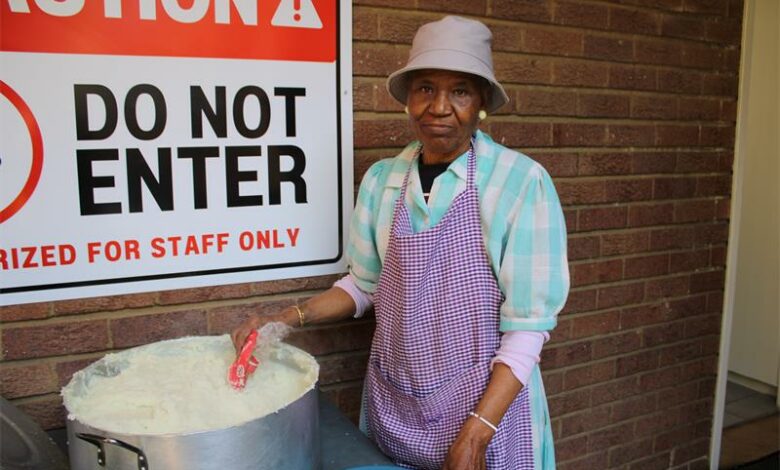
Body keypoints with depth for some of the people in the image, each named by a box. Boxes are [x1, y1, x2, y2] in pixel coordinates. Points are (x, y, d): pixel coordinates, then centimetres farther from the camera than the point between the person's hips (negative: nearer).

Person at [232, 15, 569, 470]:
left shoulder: (522, 181, -15)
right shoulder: (381, 179, -2)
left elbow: (528, 322, -14)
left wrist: (477, 432, -18)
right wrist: (290, 317, -4)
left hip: (485, 402, -4)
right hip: (392, 403, 4)